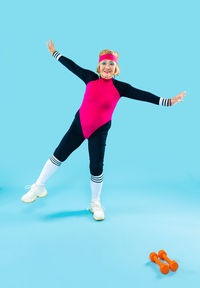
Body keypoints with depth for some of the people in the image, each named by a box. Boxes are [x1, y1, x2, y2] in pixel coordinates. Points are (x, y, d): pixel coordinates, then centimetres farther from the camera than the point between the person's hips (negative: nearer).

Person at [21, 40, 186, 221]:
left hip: (99, 131, -1)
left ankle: (95, 203, 24)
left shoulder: (120, 87, -7)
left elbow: (143, 95, -10)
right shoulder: (91, 78, -4)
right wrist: (54, 53, 17)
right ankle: (39, 187, 26)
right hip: (79, 124, 1)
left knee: (96, 168, 1)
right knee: (59, 155, 5)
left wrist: (168, 101, -13)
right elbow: (72, 66, 7)